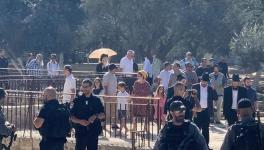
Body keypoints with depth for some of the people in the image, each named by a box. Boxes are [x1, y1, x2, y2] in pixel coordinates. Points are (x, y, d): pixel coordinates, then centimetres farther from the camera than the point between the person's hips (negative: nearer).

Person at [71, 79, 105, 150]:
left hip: (93, 132, 1)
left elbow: (103, 115, 8)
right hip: (80, 131, -1)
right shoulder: (77, 100, 4)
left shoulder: (96, 100, 8)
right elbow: (72, 117, 2)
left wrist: (95, 116, -13)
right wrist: (80, 121, -16)